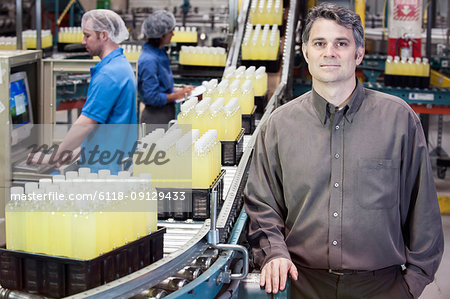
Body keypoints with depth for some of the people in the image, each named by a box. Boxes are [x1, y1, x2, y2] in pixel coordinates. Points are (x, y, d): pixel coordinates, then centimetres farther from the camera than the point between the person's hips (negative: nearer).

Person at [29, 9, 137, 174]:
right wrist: (81, 152, 15)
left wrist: (53, 157, -12)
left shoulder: (108, 74, -18)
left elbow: (86, 123, -21)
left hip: (105, 168, -10)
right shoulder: (121, 65, 15)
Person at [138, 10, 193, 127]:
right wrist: (177, 95, -12)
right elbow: (152, 97, -21)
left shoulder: (160, 53, 10)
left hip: (166, 115, 10)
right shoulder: (149, 61, -21)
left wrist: (178, 90, 8)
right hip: (155, 116, -10)